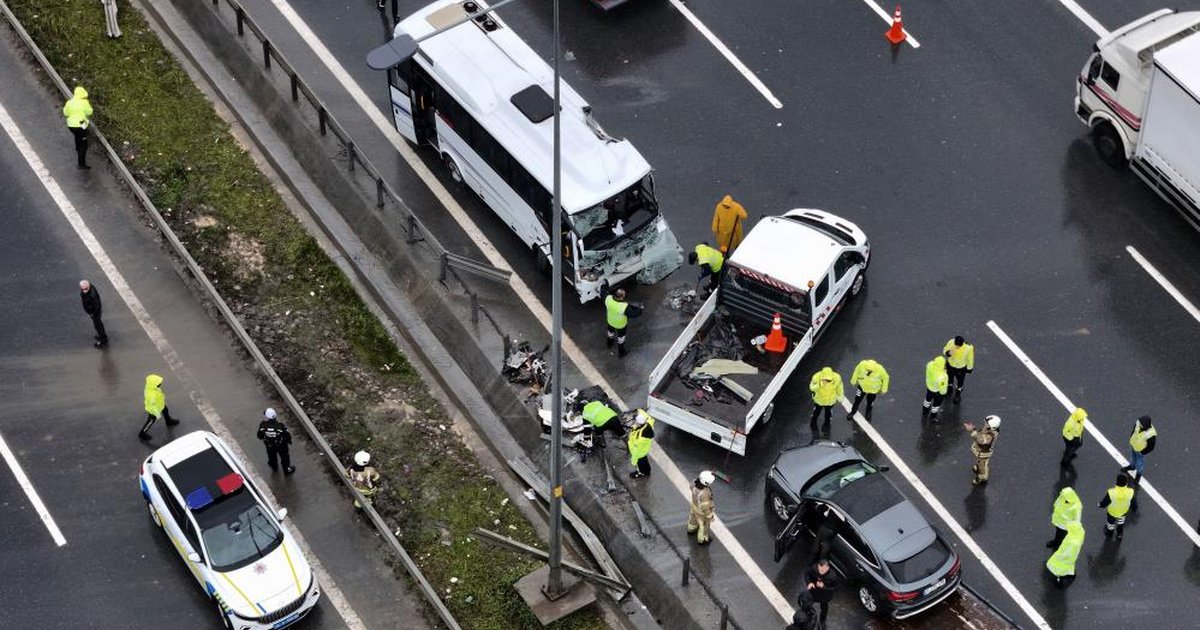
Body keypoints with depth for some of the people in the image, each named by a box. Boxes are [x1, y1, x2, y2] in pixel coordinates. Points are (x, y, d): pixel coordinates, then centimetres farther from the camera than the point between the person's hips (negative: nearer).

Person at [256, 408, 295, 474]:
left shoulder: (263, 425, -33)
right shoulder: (280, 426, -37)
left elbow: (260, 436, -15)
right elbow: (287, 435, -22)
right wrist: (289, 441, 2)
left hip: (269, 446, 2)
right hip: (281, 446, -2)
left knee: (272, 456, 34)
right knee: (284, 457, 27)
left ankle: (274, 466, 64)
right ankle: (287, 470, 51)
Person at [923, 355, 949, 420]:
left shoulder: (930, 364, -29)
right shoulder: (941, 376, -45)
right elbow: (942, 386, -25)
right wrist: (943, 393, -5)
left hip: (929, 385, 5)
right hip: (937, 390, -5)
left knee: (928, 398, 34)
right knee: (937, 402, 25)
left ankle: (926, 410, 62)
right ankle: (933, 416, 51)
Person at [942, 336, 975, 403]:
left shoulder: (968, 348, -36)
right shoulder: (951, 342, -32)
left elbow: (970, 358, -16)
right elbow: (944, 350, -14)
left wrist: (969, 368, -1)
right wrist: (948, 353, -38)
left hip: (961, 367, -2)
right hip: (950, 365, 2)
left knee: (960, 381, 24)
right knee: (949, 378, 30)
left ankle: (958, 393, 54)